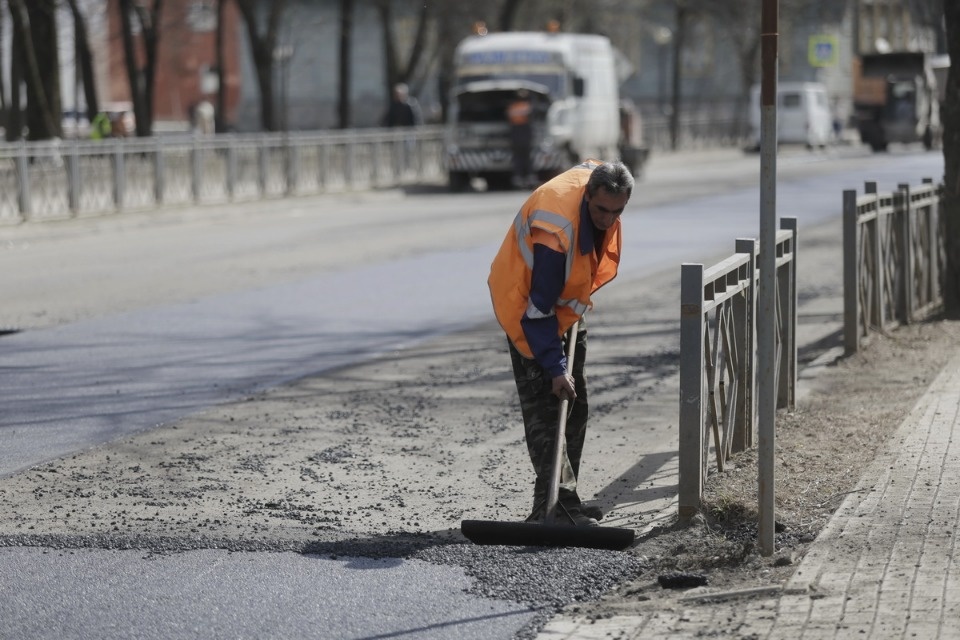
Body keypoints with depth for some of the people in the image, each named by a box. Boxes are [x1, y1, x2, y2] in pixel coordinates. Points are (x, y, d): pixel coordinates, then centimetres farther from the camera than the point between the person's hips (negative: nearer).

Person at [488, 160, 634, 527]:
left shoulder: (595, 176, -14)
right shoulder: (557, 229, -37)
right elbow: (538, 307, -33)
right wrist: (555, 367, -33)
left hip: (567, 302, 9)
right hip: (527, 305, -9)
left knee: (574, 405, 10)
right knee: (544, 406, -15)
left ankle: (562, 500, 17)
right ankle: (557, 504, -20)